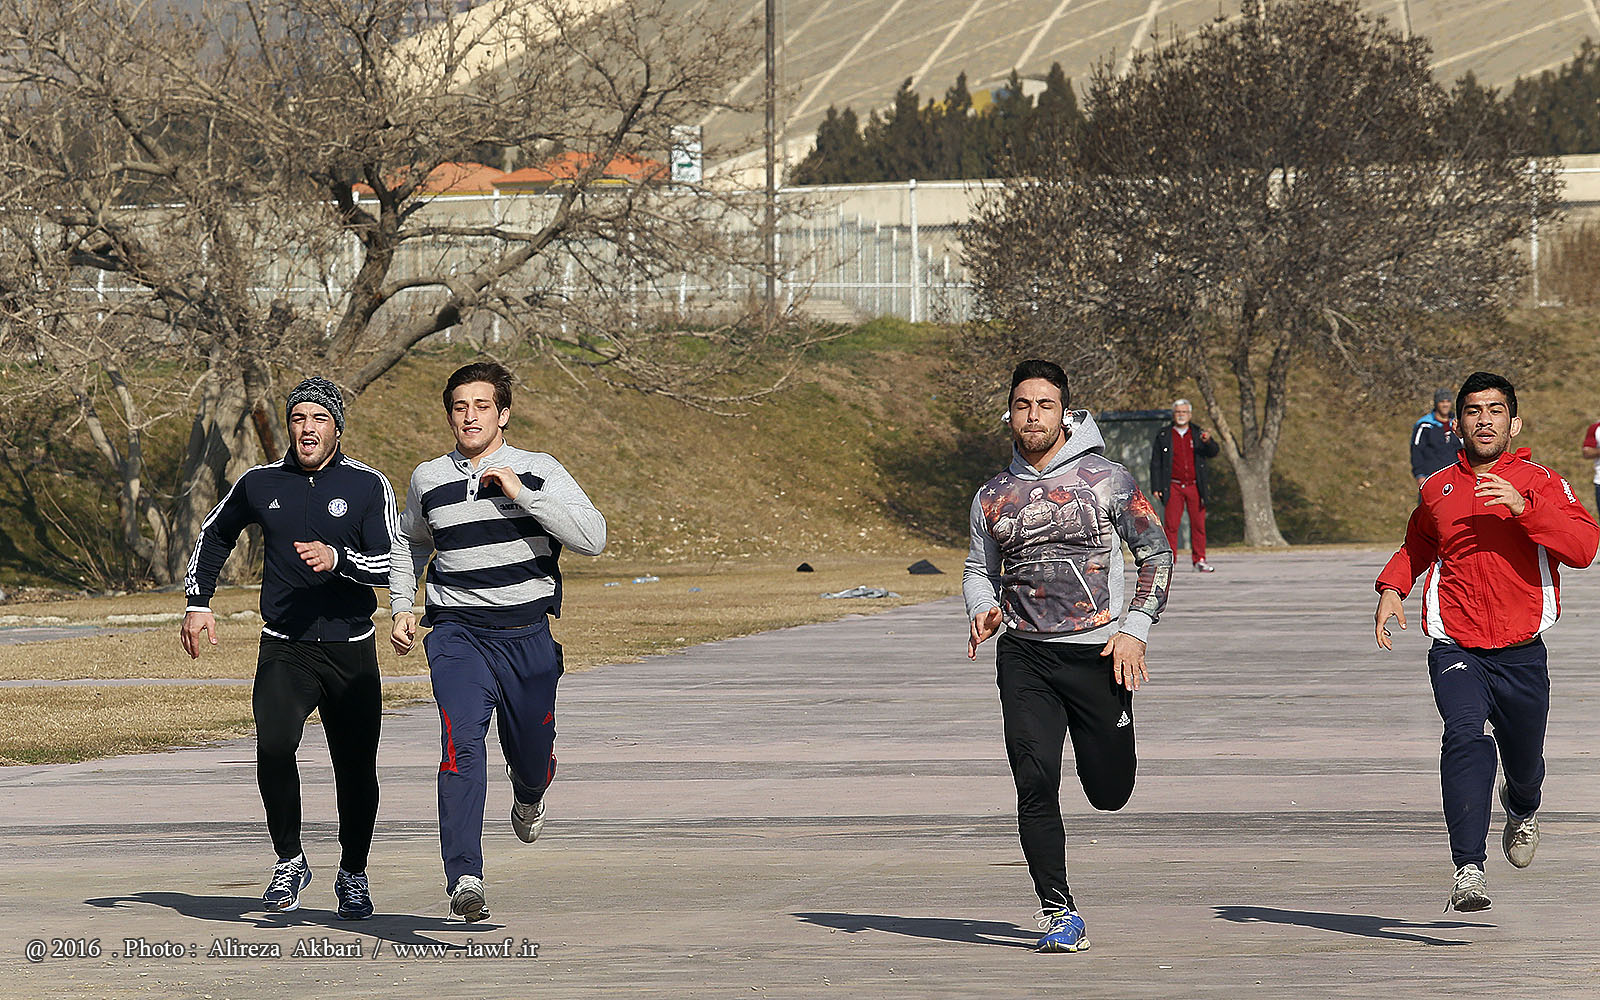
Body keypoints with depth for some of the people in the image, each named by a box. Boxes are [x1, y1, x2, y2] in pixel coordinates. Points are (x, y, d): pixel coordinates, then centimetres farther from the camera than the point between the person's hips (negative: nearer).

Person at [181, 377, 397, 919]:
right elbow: (214, 534, 23)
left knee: (355, 768, 4)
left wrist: (337, 559, -25)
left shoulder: (368, 485, -1)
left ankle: (353, 875, 27)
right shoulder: (260, 484, 5)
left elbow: (391, 565, -8)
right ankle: (290, 862, -4)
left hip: (351, 649, 0)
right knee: (274, 746, -22)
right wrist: (198, 602, 15)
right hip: (284, 650, 0)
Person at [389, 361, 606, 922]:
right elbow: (410, 546, 28)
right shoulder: (428, 481, 8)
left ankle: (529, 794, 53)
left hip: (528, 635, 0)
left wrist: (520, 493, -17)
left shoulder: (539, 472, 0)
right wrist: (402, 608, 14)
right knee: (461, 743, -22)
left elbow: (592, 538, -13)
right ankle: (464, 879, -30)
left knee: (532, 756, 12)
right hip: (457, 632, 0)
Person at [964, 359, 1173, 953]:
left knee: (1110, 792, 4)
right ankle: (1059, 914, -5)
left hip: (1096, 652, -2)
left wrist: (1135, 629, -6)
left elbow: (1157, 555, 4)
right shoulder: (993, 497, 9)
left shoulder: (1106, 480, -1)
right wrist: (983, 609, -1)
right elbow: (978, 569, 22)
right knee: (1035, 784, -12)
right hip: (1024, 656, 2)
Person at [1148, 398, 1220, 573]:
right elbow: (1155, 464, 7)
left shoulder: (1198, 433, 10)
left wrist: (1208, 442, -25)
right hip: (1173, 487, -1)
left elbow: (1213, 453, -2)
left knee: (1198, 524, 1)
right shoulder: (1163, 436, 7)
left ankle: (1199, 560, 9)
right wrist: (1155, 488, 0)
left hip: (1195, 486, 1)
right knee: (1171, 524, -7)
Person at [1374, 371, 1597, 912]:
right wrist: (1392, 588, 11)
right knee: (1464, 736, -25)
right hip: (1455, 648, 0)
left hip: (1521, 653, 0)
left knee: (1524, 761, 14)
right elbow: (1417, 547, 30)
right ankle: (1468, 872, -31)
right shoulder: (1437, 489, 9)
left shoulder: (1539, 482, 1)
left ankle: (1521, 809, 54)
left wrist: (1524, 507, -25)